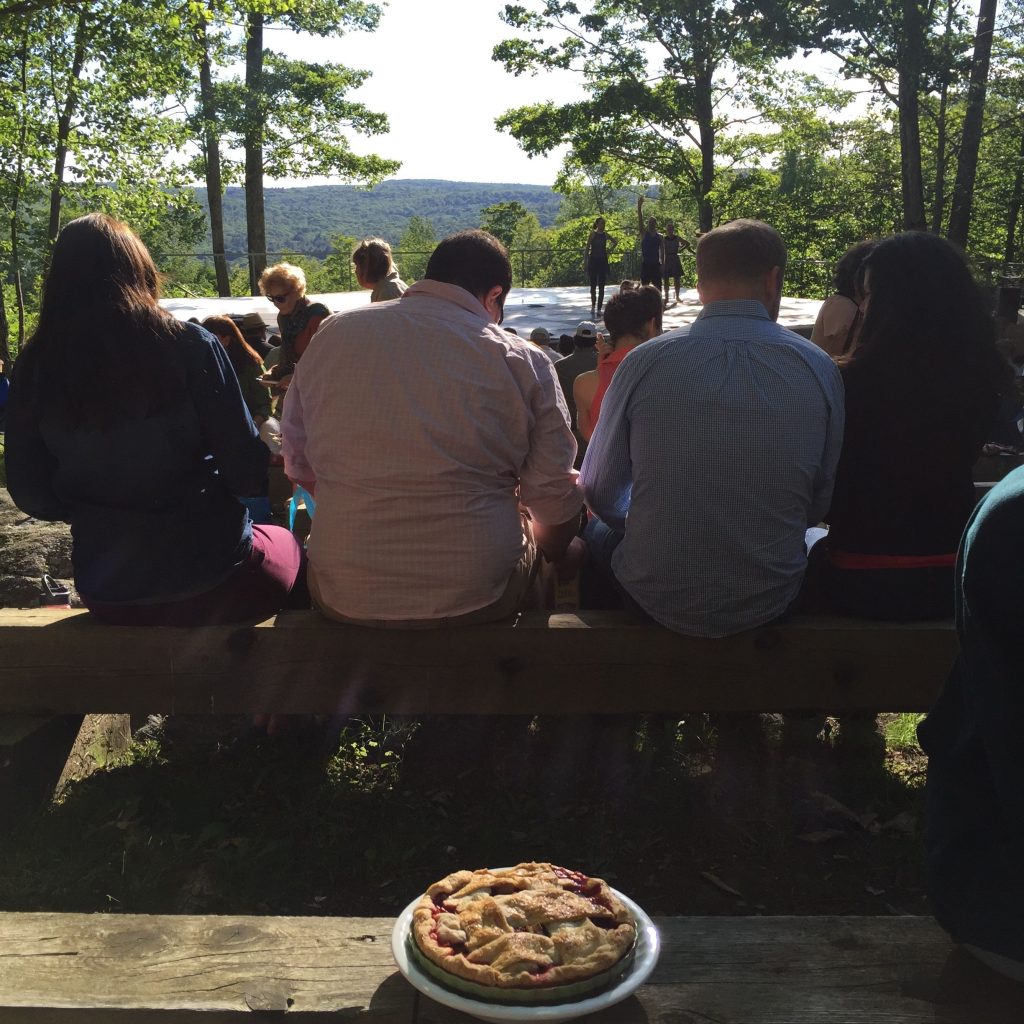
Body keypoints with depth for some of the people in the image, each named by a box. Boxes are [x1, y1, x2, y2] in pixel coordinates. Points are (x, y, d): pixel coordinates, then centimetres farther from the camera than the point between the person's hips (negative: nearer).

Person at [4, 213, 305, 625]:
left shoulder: (35, 366, -6)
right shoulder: (189, 345, -15)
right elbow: (247, 472, -14)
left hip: (107, 595, 4)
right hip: (211, 579, -4)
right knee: (294, 549, 28)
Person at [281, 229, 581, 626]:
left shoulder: (331, 335, 1)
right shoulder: (523, 361, -7)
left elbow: (298, 465, 9)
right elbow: (556, 504, -4)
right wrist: (542, 549, 19)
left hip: (343, 596, 2)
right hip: (477, 599, -2)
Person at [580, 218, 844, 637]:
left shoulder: (643, 363, -12)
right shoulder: (820, 370, -8)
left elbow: (599, 492, -4)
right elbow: (820, 505, -1)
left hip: (657, 598, -1)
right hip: (770, 602, 2)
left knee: (597, 529, 32)